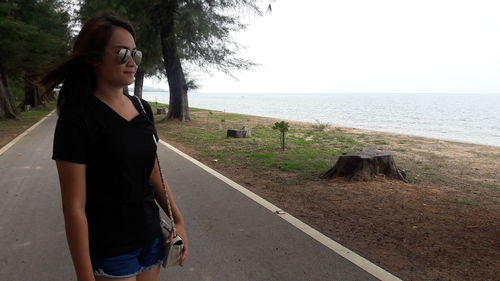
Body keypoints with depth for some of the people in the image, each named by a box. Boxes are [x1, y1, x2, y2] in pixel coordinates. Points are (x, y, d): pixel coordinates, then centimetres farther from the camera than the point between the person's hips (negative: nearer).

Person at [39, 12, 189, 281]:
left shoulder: (143, 108, 2)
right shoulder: (78, 117, -17)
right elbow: (74, 206, -16)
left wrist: (178, 220, 4)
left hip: (151, 238, 6)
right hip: (109, 250, -6)